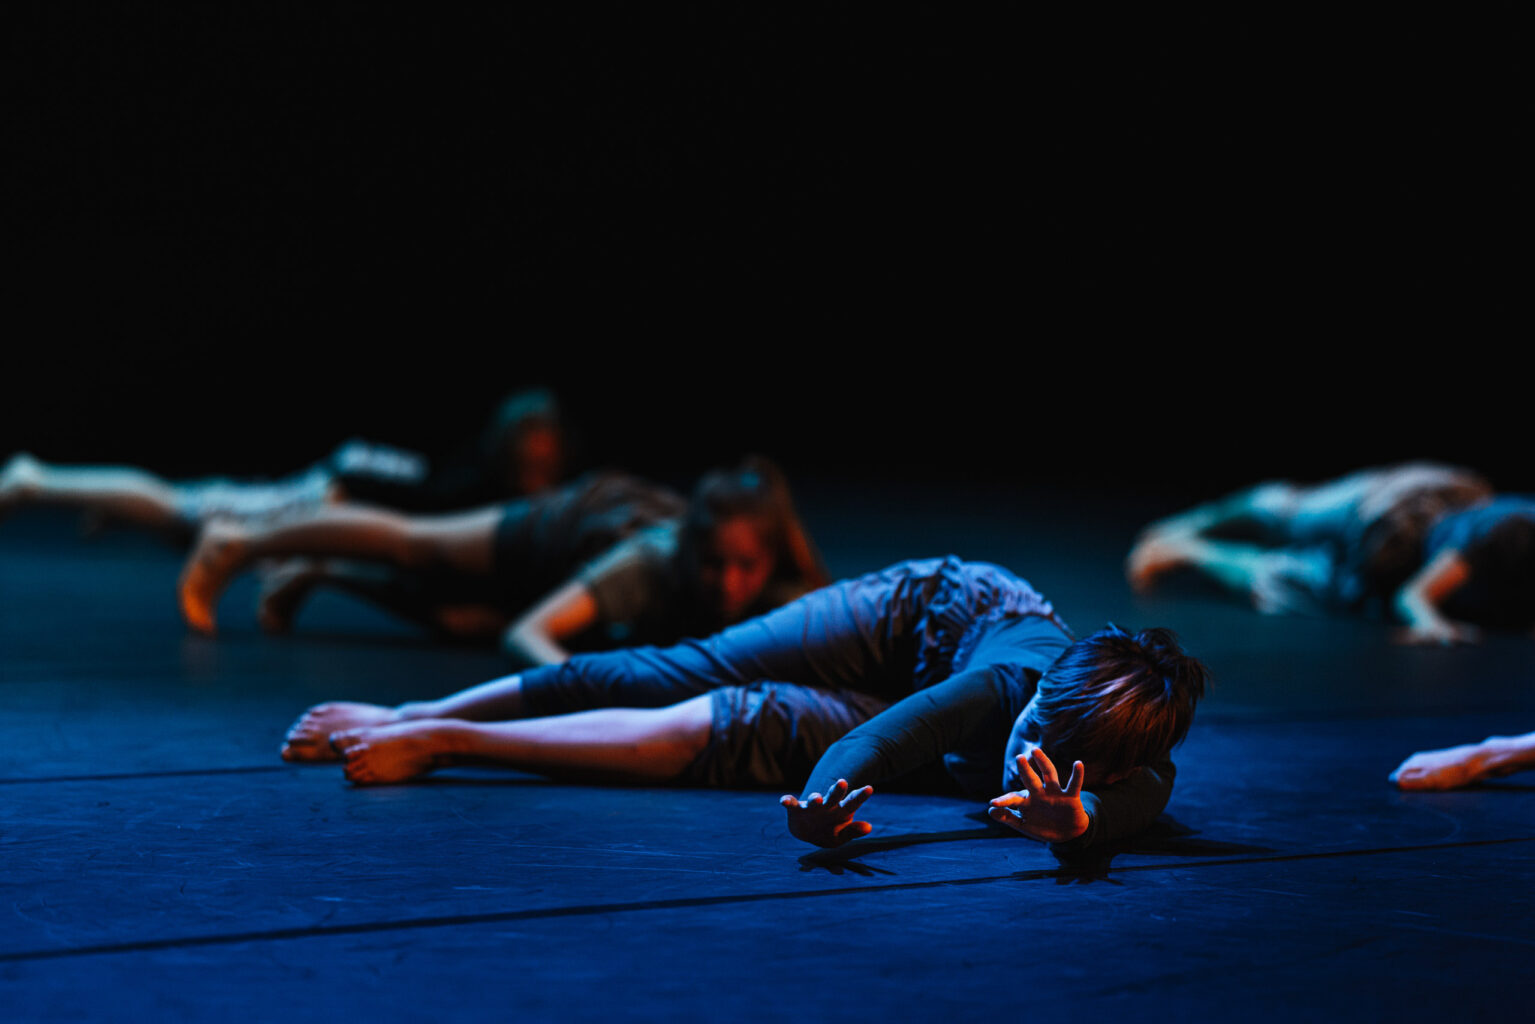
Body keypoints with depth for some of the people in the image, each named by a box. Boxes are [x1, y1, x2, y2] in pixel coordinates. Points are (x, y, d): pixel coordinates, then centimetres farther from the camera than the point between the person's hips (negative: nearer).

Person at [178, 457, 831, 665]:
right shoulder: (653, 567, -49)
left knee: (454, 620, 20)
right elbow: (526, 634, -53)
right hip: (570, 524, -4)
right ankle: (240, 544, 41)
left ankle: (326, 576, 47)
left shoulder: (773, 588, -40)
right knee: (413, 544, 17)